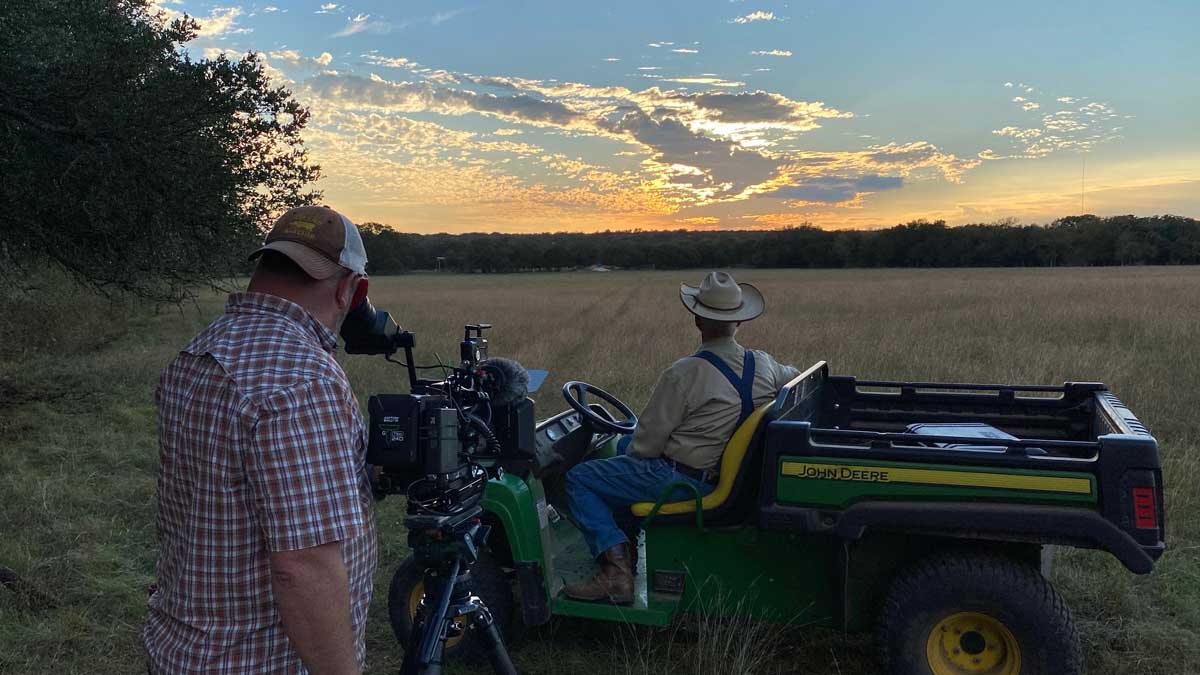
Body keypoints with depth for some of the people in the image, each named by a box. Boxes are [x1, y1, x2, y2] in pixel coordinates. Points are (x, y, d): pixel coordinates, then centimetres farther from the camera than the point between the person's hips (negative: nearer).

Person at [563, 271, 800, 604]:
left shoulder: (684, 374, -23)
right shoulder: (763, 365, -4)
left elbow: (647, 441, -16)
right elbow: (795, 377, 21)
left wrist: (630, 455, 6)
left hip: (680, 481, -8)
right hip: (728, 475, 8)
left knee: (578, 479, 2)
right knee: (623, 443, 28)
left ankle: (617, 570, -10)